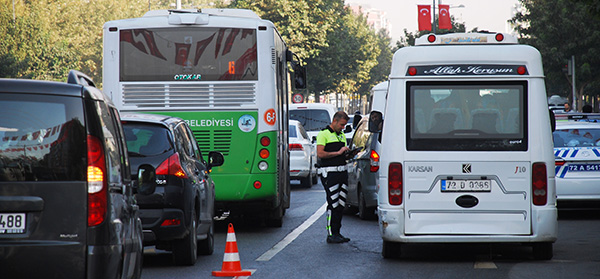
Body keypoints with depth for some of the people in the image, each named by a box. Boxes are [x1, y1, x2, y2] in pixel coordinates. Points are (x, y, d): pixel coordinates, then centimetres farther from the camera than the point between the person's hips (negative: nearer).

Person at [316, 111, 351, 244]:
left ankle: (337, 232, 13)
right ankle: (331, 234, -6)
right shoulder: (323, 134, -5)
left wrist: (348, 154, 3)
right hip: (330, 172, -8)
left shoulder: (342, 135, 19)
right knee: (333, 204, -9)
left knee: (341, 204, 7)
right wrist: (338, 152, -16)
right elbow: (320, 153, -15)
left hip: (343, 171, 8)